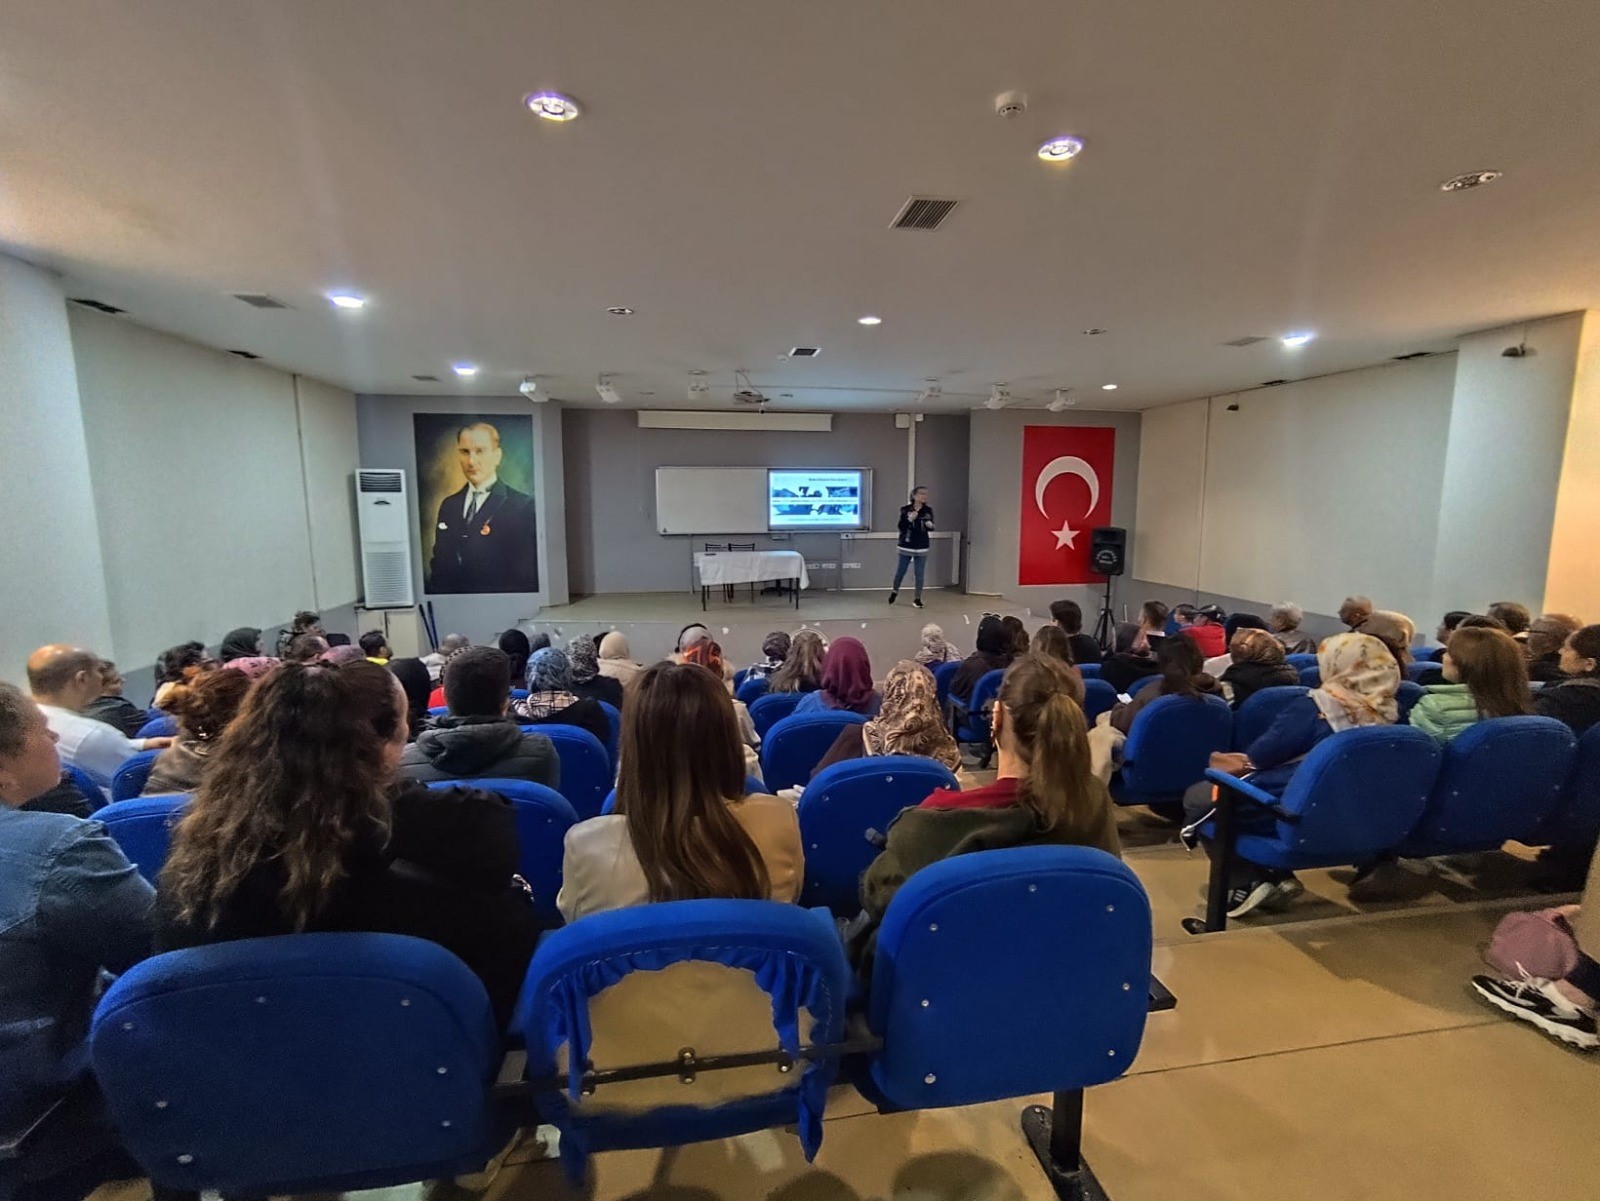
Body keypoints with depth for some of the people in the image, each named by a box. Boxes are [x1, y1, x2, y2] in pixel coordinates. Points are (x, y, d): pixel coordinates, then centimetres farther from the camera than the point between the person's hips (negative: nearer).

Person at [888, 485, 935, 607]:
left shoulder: (928, 511, -3)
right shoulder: (905, 509, -7)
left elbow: (931, 529, 1)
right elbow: (901, 527, -10)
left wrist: (930, 526, -21)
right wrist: (909, 519, -25)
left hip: (921, 548, 1)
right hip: (906, 547, -1)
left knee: (920, 575, 4)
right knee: (900, 572, 10)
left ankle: (917, 598, 17)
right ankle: (894, 591, 36)